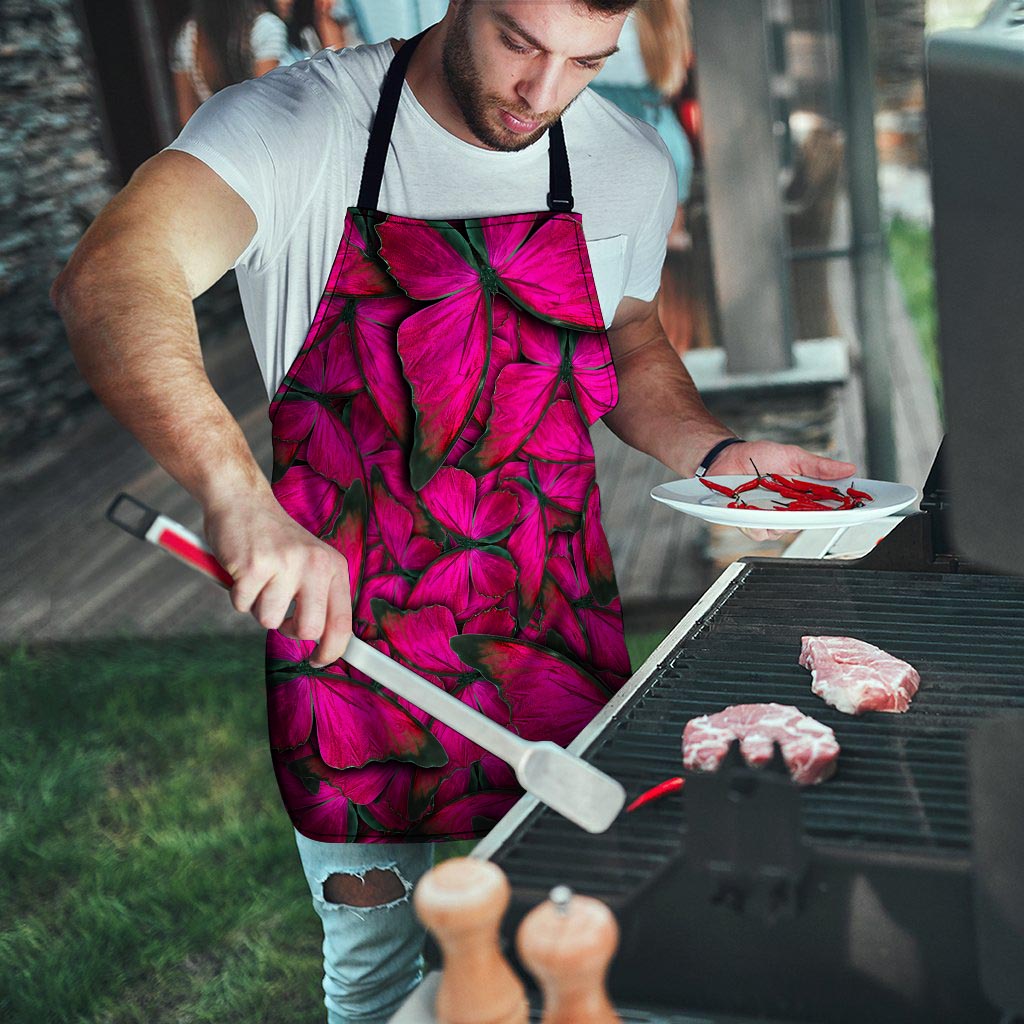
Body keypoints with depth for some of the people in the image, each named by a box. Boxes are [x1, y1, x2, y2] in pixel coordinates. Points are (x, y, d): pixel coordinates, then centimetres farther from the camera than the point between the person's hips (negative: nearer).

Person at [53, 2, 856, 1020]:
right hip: (348, 633, -3)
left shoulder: (630, 165, -1)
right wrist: (238, 495, -49)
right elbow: (108, 281, -33)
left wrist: (716, 453, -3)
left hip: (556, 639, 4)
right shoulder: (297, 125, -16)